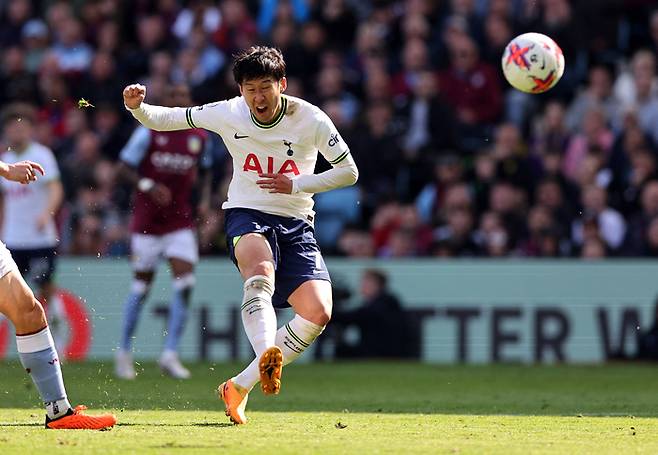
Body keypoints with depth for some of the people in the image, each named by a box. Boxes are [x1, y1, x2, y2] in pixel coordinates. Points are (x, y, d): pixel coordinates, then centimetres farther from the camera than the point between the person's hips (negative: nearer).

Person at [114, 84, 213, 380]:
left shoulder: (200, 137, 4)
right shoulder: (149, 132, -8)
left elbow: (205, 172, 19)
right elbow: (124, 168, -5)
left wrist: (205, 200, 3)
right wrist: (148, 186, -21)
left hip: (181, 222, 3)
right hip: (147, 222, -3)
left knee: (184, 284, -12)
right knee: (141, 287, 5)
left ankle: (170, 355, -9)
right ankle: (124, 352, 20)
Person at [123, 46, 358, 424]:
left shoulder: (311, 120, -8)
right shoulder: (227, 114, -5)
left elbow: (349, 172, 0)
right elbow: (164, 119, 5)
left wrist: (296, 185, -13)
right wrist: (137, 107, -17)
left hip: (296, 223, 2)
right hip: (247, 215, -2)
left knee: (318, 312, -18)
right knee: (260, 268, -39)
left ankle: (241, 386, -6)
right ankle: (267, 359, -59)